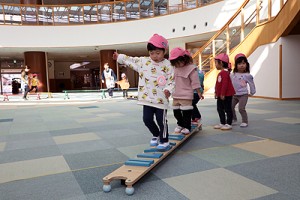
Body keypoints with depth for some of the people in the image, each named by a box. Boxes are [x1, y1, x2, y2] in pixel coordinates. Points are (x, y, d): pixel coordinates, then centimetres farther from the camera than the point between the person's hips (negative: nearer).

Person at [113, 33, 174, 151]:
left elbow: (171, 80, -8)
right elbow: (131, 61, 16)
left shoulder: (167, 65, -7)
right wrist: (119, 57, 20)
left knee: (161, 120, 2)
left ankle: (164, 141, 20)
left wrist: (168, 90, -24)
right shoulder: (143, 61, 5)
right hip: (147, 98, 4)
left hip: (161, 99, -4)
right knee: (147, 119, 9)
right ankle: (156, 135, 34)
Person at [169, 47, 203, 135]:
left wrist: (199, 92, -7)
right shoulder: (175, 68, 7)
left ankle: (186, 127, 12)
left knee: (186, 111, -2)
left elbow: (195, 82, -10)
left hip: (186, 95, -6)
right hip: (176, 95, 7)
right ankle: (180, 124, 32)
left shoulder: (191, 68, -12)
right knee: (176, 111, 13)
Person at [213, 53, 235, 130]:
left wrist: (223, 94, -25)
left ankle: (229, 124, 10)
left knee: (227, 109, 0)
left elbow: (225, 84, -24)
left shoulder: (225, 72, -18)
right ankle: (222, 123, 25)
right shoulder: (221, 72, 14)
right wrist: (216, 92, 19)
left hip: (226, 95, -11)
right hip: (220, 95, 11)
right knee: (220, 109, 15)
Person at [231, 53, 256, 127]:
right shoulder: (233, 75, 1)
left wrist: (252, 92, 9)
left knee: (241, 109, -12)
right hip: (234, 95, 5)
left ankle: (245, 121, 5)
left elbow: (251, 84, 2)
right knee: (231, 107, 10)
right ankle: (234, 119, 32)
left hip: (243, 95, -5)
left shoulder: (247, 75, -8)